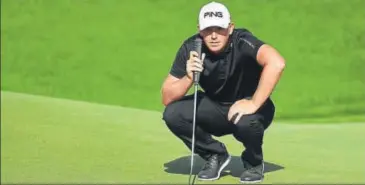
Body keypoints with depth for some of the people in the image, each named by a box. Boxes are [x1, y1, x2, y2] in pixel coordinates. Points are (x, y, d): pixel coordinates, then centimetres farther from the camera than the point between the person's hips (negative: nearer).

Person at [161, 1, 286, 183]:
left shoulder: (241, 41, -26)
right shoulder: (190, 48, -14)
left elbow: (276, 63, -47)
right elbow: (167, 99, -15)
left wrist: (254, 104, -46)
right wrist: (188, 78, -34)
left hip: (246, 107, -4)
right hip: (215, 109, 4)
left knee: (245, 121, -38)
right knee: (172, 114, -20)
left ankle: (254, 163, -1)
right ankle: (216, 155, 6)